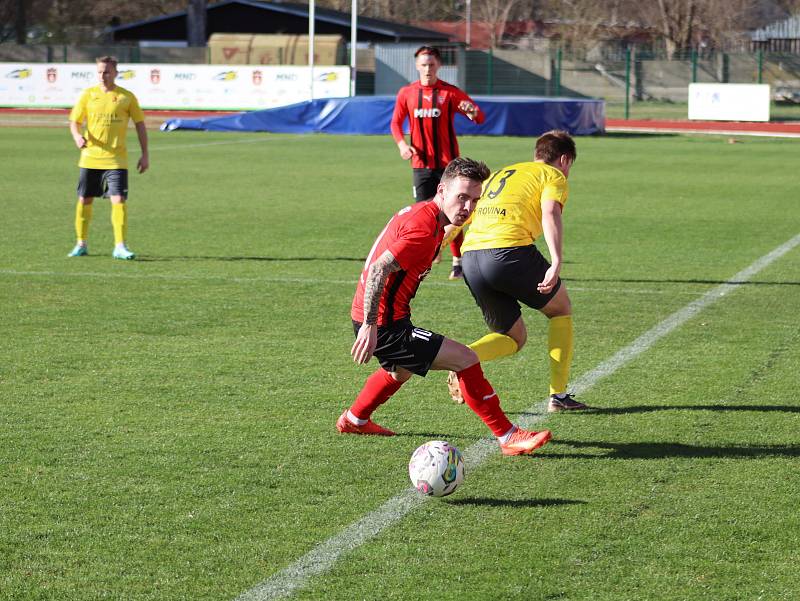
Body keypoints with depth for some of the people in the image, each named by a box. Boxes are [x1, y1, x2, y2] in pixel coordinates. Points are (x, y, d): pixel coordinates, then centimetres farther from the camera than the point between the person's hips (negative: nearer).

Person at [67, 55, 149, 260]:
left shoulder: (126, 97, 0)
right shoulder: (88, 95, 4)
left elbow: (140, 124, 6)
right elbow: (74, 121, 7)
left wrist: (145, 154, 2)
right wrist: (77, 136, -17)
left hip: (116, 159, -2)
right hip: (90, 157, 2)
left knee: (119, 200, -14)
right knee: (84, 200, 8)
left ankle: (120, 246, -10)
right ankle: (81, 245, 23)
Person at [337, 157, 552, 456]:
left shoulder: (421, 213, 8)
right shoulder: (424, 229, -23)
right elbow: (378, 270, -30)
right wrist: (369, 326, -31)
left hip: (377, 320, 11)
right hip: (384, 326, -11)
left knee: (402, 370, 39)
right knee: (466, 359, -13)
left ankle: (354, 420, 57)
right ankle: (509, 437, -9)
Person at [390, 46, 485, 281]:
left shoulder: (450, 92, -2)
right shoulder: (406, 93, 5)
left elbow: (480, 117, -5)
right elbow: (396, 122, 12)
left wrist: (473, 111, -30)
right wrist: (402, 144, -8)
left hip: (447, 162, -2)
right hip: (421, 163, 2)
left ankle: (457, 262, 6)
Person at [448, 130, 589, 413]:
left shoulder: (499, 175, 32)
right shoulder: (553, 175, 11)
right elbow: (550, 214, -9)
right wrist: (557, 263, -20)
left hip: (470, 256, 6)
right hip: (511, 250, -6)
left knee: (514, 337, 19)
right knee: (561, 309, 20)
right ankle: (558, 395, 14)